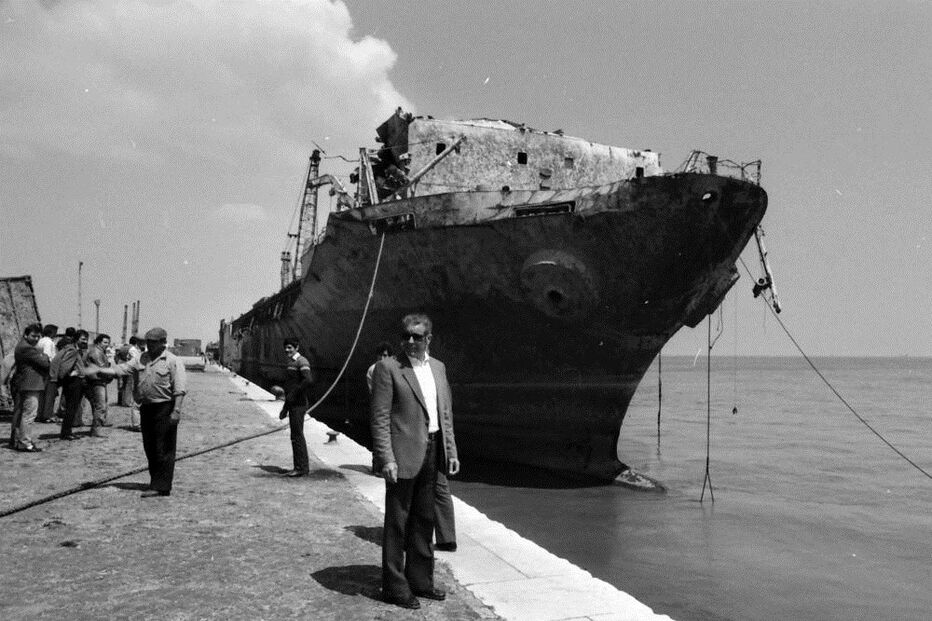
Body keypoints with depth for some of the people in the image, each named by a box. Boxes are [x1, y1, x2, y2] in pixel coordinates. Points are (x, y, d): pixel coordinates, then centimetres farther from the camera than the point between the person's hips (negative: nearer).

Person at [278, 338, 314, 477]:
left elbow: (308, 380, -28)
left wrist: (293, 393, -21)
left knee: (297, 436, -8)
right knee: (296, 436, 12)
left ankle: (302, 468, -4)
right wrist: (285, 408, 24)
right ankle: (300, 467, 17)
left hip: (299, 404, -10)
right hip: (293, 404, 10)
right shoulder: (291, 363, 19)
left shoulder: (301, 361, -12)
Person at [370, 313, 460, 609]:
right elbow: (380, 418, -11)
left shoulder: (438, 367, 12)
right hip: (404, 454, -6)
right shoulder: (388, 367, -8)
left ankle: (420, 580, 29)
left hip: (432, 451, 6)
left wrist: (451, 451, 9)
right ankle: (395, 587, 15)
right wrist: (386, 459, -18)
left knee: (424, 520, 16)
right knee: (397, 523, 3)